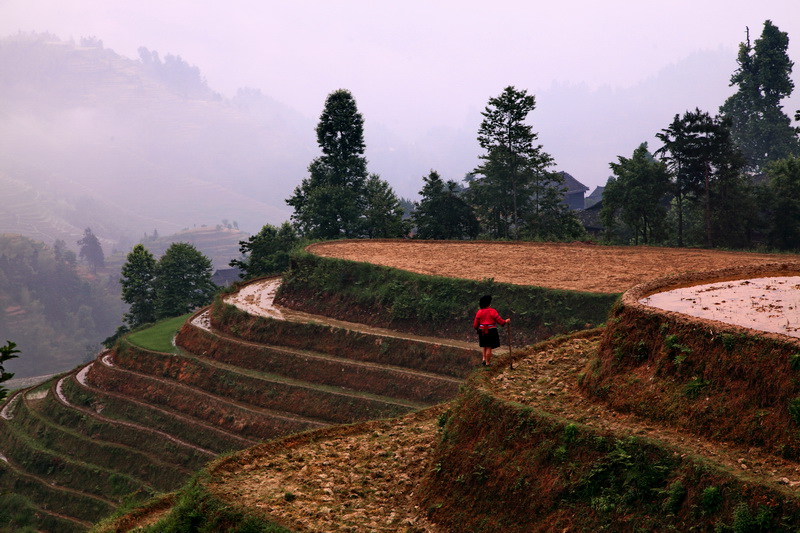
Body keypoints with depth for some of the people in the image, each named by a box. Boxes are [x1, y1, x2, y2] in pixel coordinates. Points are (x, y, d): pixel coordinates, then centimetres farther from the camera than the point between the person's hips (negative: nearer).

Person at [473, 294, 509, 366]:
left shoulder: (479, 312, -2)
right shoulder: (493, 311, -12)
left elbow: (475, 324, 2)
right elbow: (499, 321, -6)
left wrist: (476, 328, 23)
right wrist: (506, 321, 13)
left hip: (482, 331, 4)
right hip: (491, 332, -4)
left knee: (484, 346, 24)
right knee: (489, 347, 3)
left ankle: (484, 359, 12)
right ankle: (487, 363, 8)